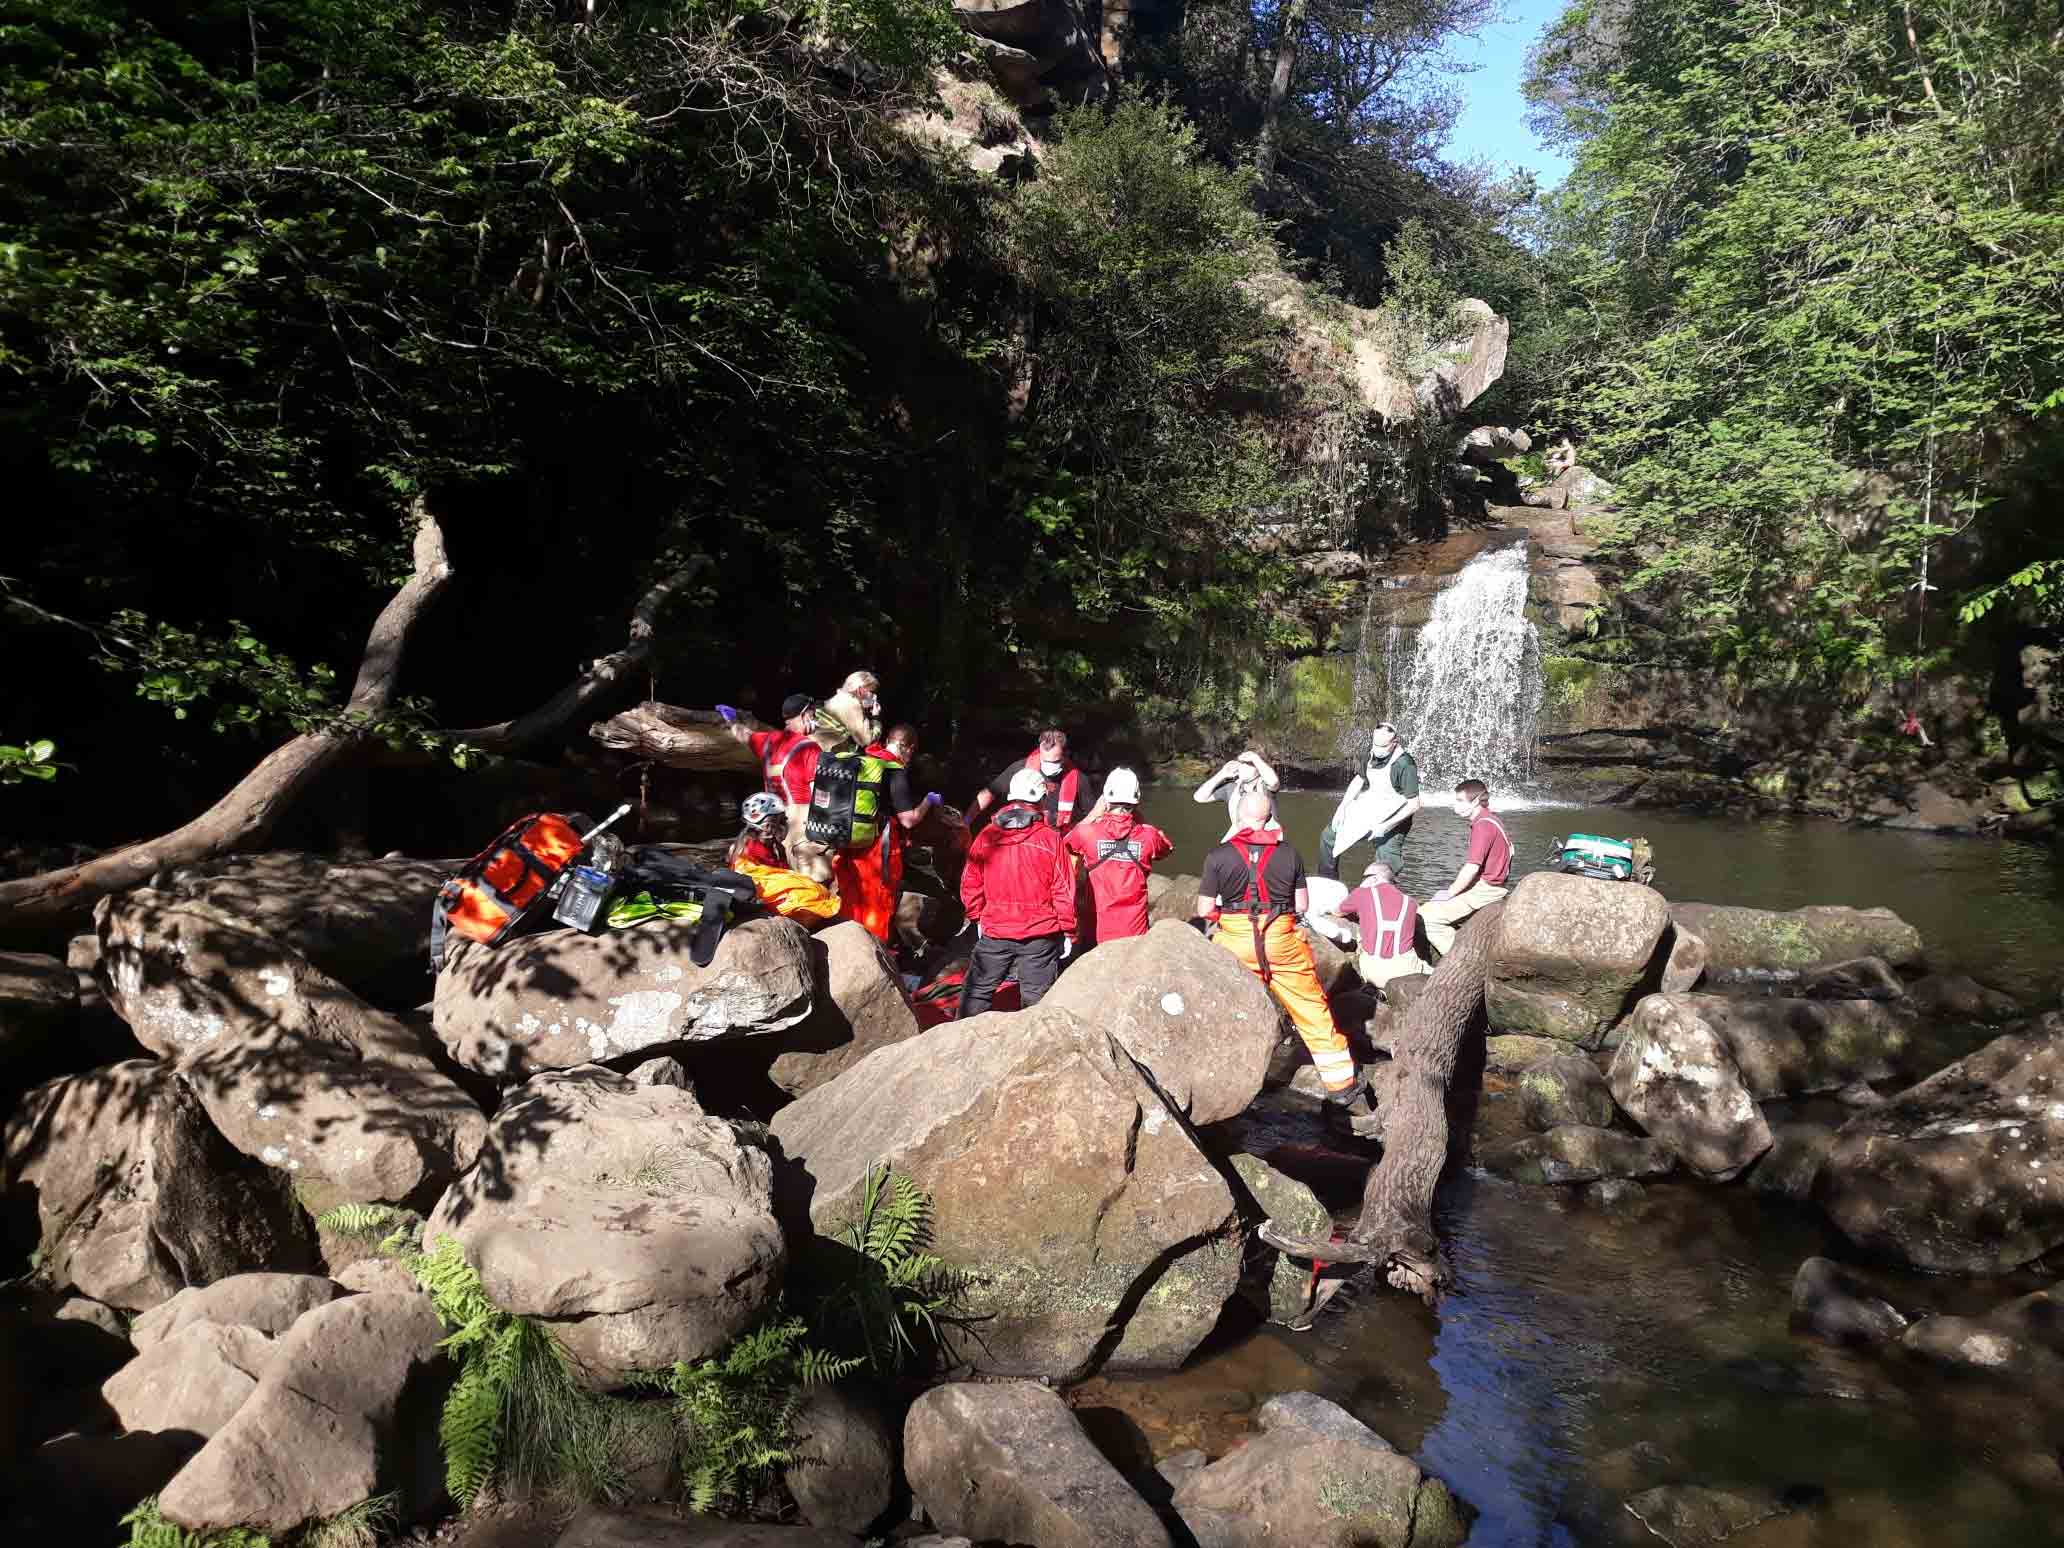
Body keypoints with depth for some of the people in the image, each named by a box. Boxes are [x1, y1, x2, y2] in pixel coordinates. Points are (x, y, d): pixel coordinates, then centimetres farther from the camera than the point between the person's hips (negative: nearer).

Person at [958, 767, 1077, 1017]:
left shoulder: (986, 836, -3)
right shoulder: (1051, 839, -8)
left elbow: (970, 884, 3)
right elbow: (1064, 890, -7)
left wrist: (977, 918, 17)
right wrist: (1067, 932, 3)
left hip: (994, 933, 1)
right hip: (1040, 935, -1)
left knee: (977, 991, 13)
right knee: (1035, 997, 8)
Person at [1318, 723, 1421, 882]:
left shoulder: (1404, 764, -26)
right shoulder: (1373, 755, -5)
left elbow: (1413, 804, -25)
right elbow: (1359, 780, 12)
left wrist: (1386, 826, -27)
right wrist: (1342, 807, 2)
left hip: (1392, 821, -7)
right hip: (1366, 813, 8)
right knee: (1328, 836, 13)